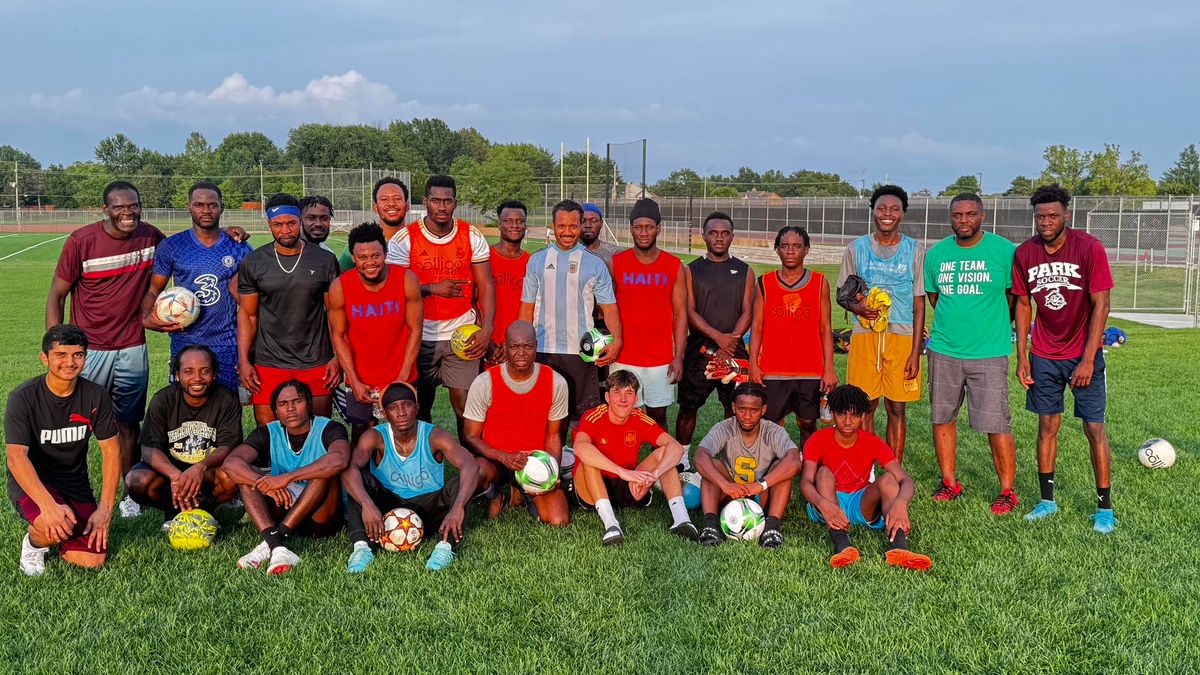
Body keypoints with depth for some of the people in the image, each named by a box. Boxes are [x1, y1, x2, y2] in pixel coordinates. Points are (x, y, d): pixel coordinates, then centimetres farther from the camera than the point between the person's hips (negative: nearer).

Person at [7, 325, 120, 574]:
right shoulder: (23, 397, -17)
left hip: (75, 484, 4)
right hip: (32, 483, -4)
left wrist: (105, 509, -12)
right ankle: (34, 542, 1)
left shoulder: (96, 396, -6)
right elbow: (16, 456, -26)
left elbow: (111, 451, -4)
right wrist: (49, 505, -40)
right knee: (56, 528, -36)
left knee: (93, 560, -10)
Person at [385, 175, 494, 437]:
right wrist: (434, 288, -16)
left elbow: (485, 285, -1)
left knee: (465, 405, -2)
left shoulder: (472, 237, -1)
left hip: (462, 335, 0)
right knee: (420, 407, 11)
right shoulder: (404, 240, -5)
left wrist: (486, 329, -13)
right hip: (421, 335, 0)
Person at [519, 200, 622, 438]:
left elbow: (609, 308, 2)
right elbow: (527, 308, 10)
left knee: (584, 416, 1)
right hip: (543, 350, 1)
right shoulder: (537, 261, 9)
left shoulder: (595, 264, 5)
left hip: (582, 353, -1)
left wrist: (616, 340, -15)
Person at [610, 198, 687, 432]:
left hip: (661, 358, 1)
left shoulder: (674, 266, 2)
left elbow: (680, 313, 3)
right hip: (624, 358, 0)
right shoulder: (616, 263, 1)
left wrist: (678, 357, -3)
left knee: (658, 415, 8)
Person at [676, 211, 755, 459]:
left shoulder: (744, 271, 9)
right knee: (688, 406, 3)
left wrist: (730, 342, -12)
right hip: (698, 351, -1)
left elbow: (747, 313, 2)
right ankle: (682, 456, 15)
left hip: (734, 352, 1)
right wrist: (718, 336, -18)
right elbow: (689, 311, -4)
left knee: (736, 408, 4)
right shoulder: (691, 270, 5)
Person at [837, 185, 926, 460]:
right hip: (864, 334, 1)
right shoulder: (856, 248, 6)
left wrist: (915, 353, -3)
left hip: (902, 336, -1)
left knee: (896, 409, 2)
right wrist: (857, 306, -13)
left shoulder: (915, 251, 4)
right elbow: (842, 295, 12)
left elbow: (919, 305, 4)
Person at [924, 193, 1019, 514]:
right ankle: (949, 483, 24)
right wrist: (955, 321, 13)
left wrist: (990, 321, 4)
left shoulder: (1004, 250, -3)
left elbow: (1017, 297, 4)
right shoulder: (935, 253, 7)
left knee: (997, 425, -5)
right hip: (943, 351, 4)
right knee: (942, 418, 10)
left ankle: (1007, 491, 9)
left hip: (989, 353, -4)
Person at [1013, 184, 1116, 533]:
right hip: (1044, 356, 3)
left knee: (1094, 428, -2)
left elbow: (1101, 304, -14)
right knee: (1047, 425, 8)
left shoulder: (1089, 248, -14)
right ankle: (1047, 500, 19)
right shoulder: (1024, 253, -4)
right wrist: (1021, 356, 1)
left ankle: (1104, 508, 8)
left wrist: (1088, 359, -18)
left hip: (1083, 354, -3)